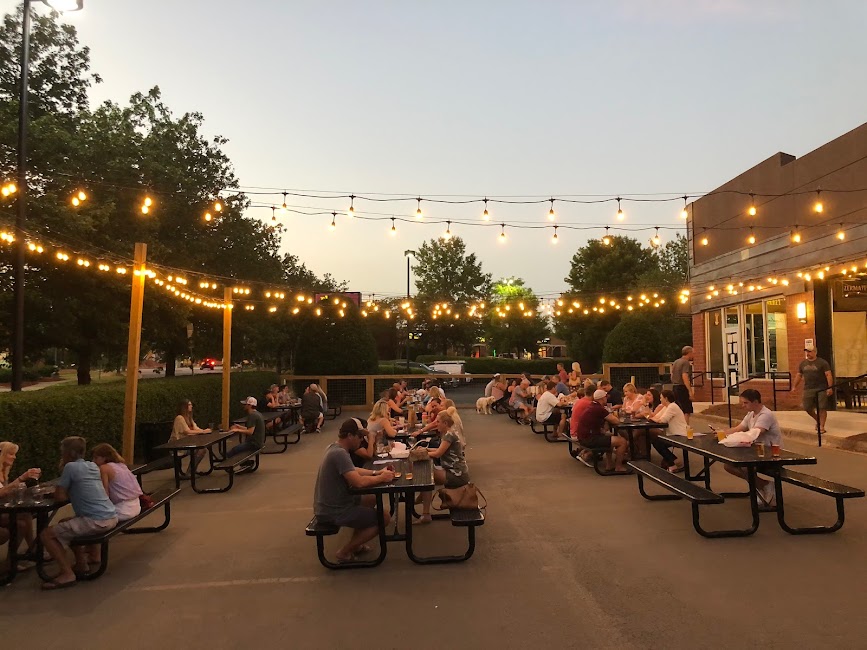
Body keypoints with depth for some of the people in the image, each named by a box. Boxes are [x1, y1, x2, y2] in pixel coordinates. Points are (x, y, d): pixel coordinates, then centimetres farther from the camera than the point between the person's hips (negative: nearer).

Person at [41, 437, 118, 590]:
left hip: (96, 521, -9)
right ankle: (81, 564, 29)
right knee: (65, 524, 30)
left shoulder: (71, 467, -5)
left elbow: (59, 496, -3)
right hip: (111, 518, 9)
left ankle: (67, 574, -3)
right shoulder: (93, 466, 17)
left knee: (47, 534, 1)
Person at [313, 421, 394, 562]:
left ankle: (354, 544, 25)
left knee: (372, 499, 24)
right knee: (385, 517, -5)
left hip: (329, 504, 10)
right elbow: (359, 482, -30)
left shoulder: (335, 447, 6)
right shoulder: (339, 453, -25)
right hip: (333, 512, -10)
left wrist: (376, 472, 6)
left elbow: (353, 471, 18)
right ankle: (345, 551, 3)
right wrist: (381, 478, -14)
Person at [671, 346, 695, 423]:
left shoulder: (676, 362, 15)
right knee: (687, 412, -7)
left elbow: (672, 376, 20)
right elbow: (684, 377, -23)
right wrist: (690, 391, -25)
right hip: (683, 388, -9)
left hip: (675, 387, 9)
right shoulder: (686, 363, -12)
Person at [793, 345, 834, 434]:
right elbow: (799, 376, 18)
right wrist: (794, 387, 15)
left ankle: (821, 426, 4)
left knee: (822, 408, -4)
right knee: (807, 408, 7)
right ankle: (817, 420, 32)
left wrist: (830, 387, -17)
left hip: (821, 389, -5)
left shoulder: (822, 363, -3)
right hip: (808, 389, 5)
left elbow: (828, 375, -8)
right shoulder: (803, 364, 11)